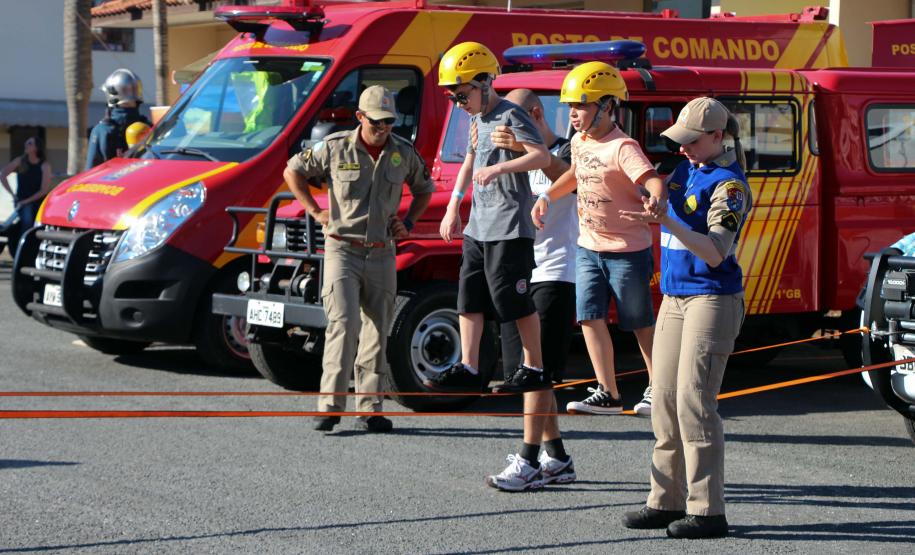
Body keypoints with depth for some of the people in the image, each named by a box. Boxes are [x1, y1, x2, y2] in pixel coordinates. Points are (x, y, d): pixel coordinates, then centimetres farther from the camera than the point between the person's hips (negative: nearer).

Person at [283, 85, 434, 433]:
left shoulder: (404, 153, 5)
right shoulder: (336, 147, -4)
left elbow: (424, 189, 23)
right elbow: (293, 172, 8)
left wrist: (408, 223, 9)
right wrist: (315, 212, 0)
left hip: (382, 254, 4)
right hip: (342, 250, -4)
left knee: (377, 331, 5)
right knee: (343, 324, -16)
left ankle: (369, 410, 11)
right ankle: (330, 405, -15)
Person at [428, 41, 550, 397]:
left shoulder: (510, 116, -11)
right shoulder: (477, 120, 16)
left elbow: (542, 157, -23)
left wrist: (499, 168, -33)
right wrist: (453, 208, 27)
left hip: (509, 225, -9)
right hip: (478, 226, 9)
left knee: (514, 298, -6)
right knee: (469, 296, 5)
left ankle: (534, 370, 4)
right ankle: (468, 370, 8)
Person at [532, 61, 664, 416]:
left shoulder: (622, 148, -21)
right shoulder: (579, 141, 4)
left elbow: (653, 181, -38)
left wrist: (655, 201, -60)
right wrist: (547, 197, 15)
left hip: (627, 250, -7)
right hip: (589, 247, 7)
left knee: (639, 323, 6)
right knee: (590, 317, -4)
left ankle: (656, 387, 24)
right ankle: (607, 394, 0)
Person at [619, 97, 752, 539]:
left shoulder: (729, 184, -12)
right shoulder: (684, 170, 12)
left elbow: (716, 253, -22)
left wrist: (666, 221, -31)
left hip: (712, 299, -8)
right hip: (674, 298, 8)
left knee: (694, 403, -11)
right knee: (665, 401, 8)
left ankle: (706, 511, -7)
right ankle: (667, 501, 15)